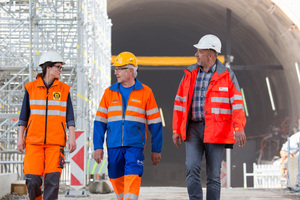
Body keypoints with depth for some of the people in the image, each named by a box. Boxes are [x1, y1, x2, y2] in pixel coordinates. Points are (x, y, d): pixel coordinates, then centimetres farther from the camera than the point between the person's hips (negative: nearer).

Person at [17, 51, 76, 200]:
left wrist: (72, 138, -2)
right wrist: (20, 138, 4)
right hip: (33, 141, 0)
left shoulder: (63, 89, 7)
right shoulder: (31, 88, 5)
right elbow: (24, 115, 9)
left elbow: (69, 116, 7)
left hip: (55, 142, 0)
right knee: (32, 180, -6)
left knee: (52, 180, -9)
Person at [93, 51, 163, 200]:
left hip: (135, 145, -3)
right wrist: (98, 146, 2)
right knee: (116, 179, 11)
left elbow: (155, 123, 7)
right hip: (114, 146, 3)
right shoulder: (109, 92, 10)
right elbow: (100, 121, 10)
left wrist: (156, 149, 6)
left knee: (132, 178, -16)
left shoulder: (145, 92, 3)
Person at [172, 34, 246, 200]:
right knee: (192, 167, -16)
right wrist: (176, 130, 6)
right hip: (193, 129, 2)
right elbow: (180, 102, 11)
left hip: (215, 130, -2)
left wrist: (239, 127, -23)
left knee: (213, 175, 1)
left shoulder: (227, 75, -1)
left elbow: (237, 103, -9)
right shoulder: (190, 74, 9)